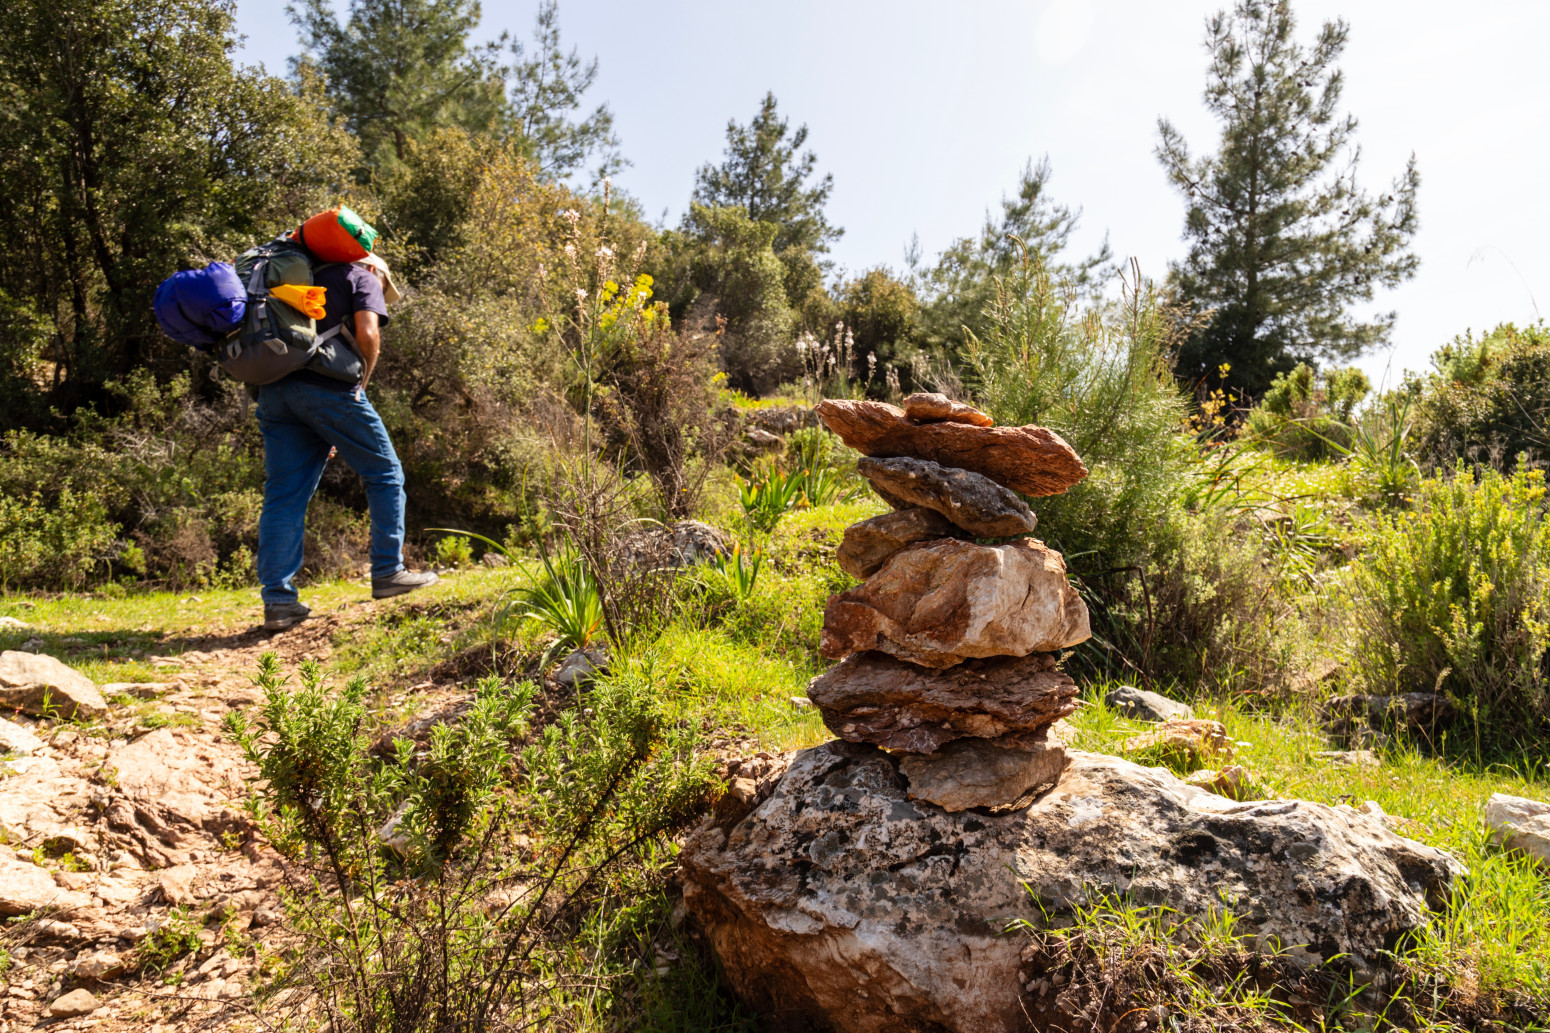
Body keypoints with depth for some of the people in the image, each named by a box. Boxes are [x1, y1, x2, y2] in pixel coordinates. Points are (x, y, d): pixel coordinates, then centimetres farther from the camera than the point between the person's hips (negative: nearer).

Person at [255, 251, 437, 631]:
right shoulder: (364, 277, 11)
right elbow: (368, 334, -9)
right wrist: (360, 384, 6)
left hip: (273, 389, 7)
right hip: (327, 386, -6)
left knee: (283, 494, 4)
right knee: (385, 474, 9)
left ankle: (277, 601, 2)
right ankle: (387, 572, 10)